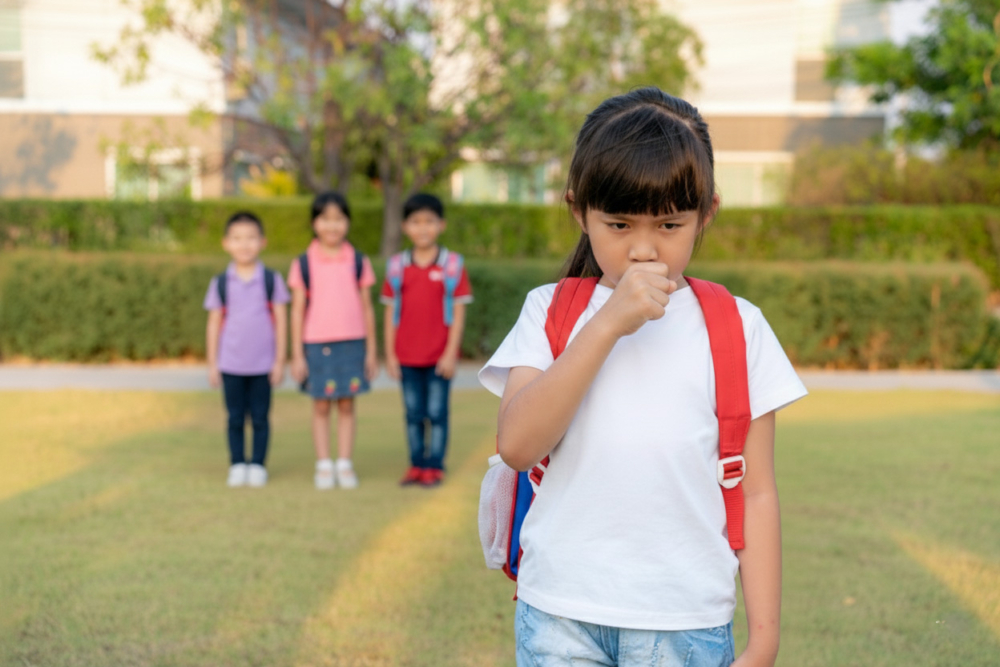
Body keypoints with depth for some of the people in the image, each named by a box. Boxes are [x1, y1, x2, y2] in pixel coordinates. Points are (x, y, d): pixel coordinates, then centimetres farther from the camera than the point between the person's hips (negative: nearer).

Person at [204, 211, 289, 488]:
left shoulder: (271, 280, -1)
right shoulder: (220, 283, 1)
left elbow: (281, 321, 1)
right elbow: (214, 325, 6)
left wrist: (280, 361, -2)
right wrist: (212, 365, 4)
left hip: (263, 365, -1)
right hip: (230, 365, 1)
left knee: (260, 418, 5)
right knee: (235, 418, 7)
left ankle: (258, 465, 14)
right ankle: (237, 465, 17)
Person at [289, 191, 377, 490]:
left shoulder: (358, 262, 4)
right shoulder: (303, 264, 0)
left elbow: (367, 308, 7)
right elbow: (297, 311, 2)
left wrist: (371, 351, 6)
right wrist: (297, 355, -1)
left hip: (352, 343, 1)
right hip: (316, 344, -1)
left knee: (347, 405, 5)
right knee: (321, 407, 5)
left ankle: (345, 464, 13)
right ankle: (324, 465, 13)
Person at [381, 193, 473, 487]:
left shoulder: (453, 264, -4)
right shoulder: (397, 266, 3)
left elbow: (458, 312, -4)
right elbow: (390, 312, 6)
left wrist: (451, 353, -9)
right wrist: (389, 354, 3)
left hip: (439, 356, -2)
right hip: (407, 356, 3)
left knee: (437, 413, 3)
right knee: (413, 414, 11)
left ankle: (435, 466, 13)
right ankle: (416, 465, 20)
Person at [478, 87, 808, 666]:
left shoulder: (737, 328, 3)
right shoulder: (551, 311, 4)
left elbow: (756, 492, 3)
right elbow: (517, 444, -12)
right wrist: (609, 324, -18)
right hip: (559, 618, 1)